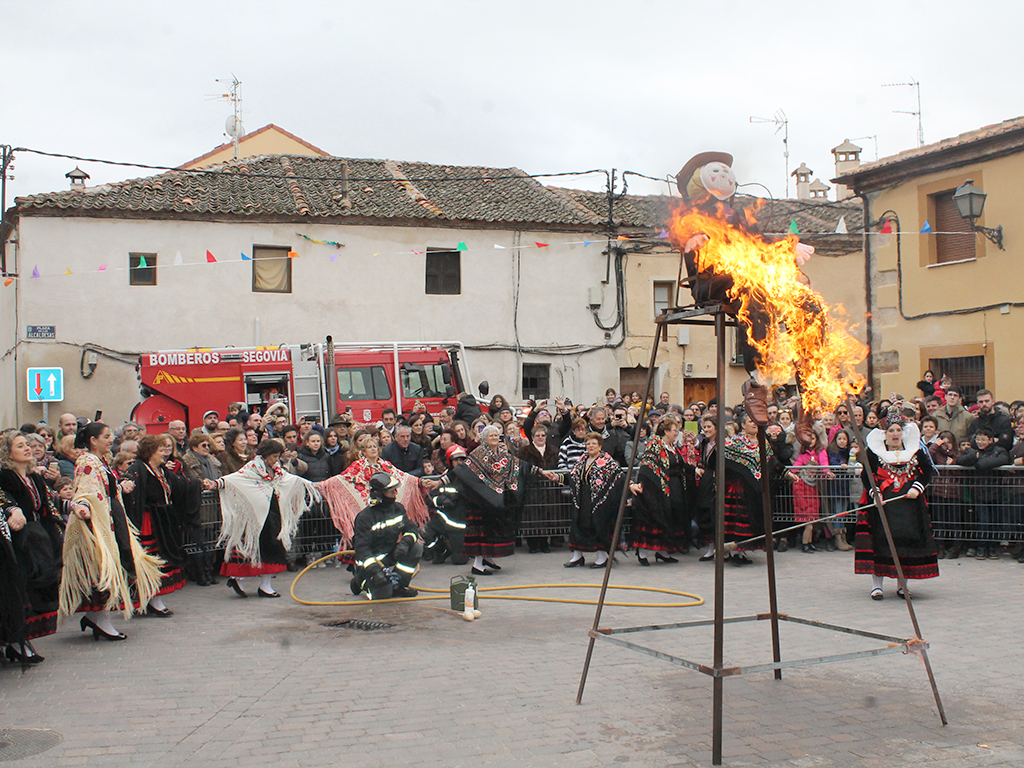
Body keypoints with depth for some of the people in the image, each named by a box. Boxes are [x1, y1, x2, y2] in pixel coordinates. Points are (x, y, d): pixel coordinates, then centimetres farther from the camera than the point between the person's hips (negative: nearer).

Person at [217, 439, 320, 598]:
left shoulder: (276, 469, 15)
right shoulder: (253, 467, -7)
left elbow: (291, 479, 32)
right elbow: (236, 477, -22)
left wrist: (309, 484, 44)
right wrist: (218, 483, -39)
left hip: (274, 512, 7)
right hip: (259, 512, -7)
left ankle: (265, 585, 11)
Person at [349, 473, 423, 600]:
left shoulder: (398, 508, 2)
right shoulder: (365, 517, -18)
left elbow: (412, 528, 2)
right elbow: (361, 548, -22)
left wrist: (405, 542, -23)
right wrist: (374, 570, -34)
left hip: (391, 555, 6)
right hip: (372, 560, -6)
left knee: (416, 547, -16)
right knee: (383, 593, -20)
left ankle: (397, 585, -4)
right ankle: (361, 581, 13)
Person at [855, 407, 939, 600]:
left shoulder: (915, 450, 10)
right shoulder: (873, 452, 3)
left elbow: (927, 473, 9)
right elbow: (867, 476, 0)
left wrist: (917, 488, -7)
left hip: (909, 503, 2)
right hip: (882, 502, -2)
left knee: (908, 539, -2)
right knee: (880, 539, -9)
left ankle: (902, 584, 9)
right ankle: (876, 584, -3)